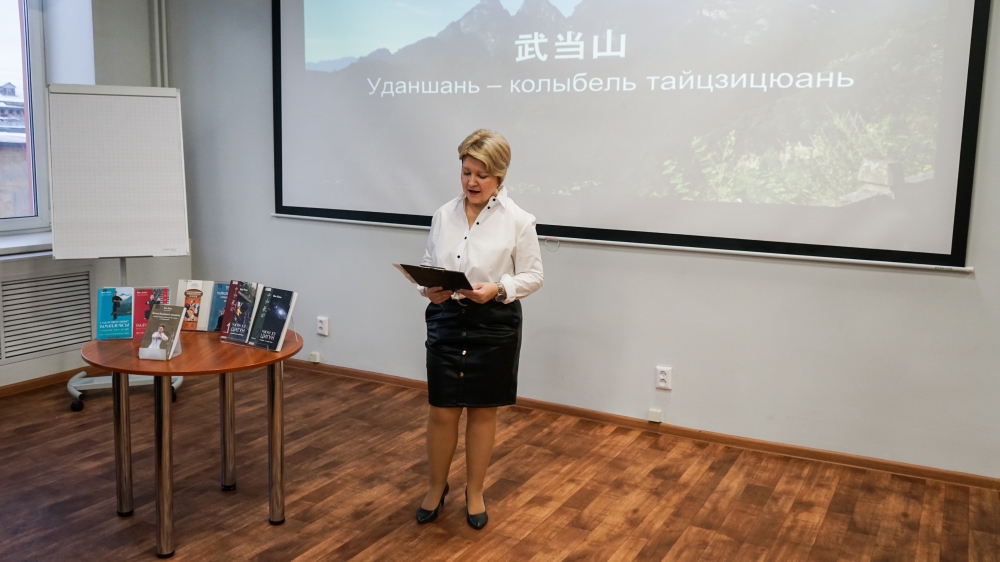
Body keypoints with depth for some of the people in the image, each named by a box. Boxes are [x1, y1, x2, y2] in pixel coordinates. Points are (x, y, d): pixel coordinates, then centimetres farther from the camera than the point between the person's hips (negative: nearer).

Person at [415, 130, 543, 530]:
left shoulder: (518, 220, -7)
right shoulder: (444, 214, 2)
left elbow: (533, 276, -4)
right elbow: (428, 265, 9)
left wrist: (498, 290, -22)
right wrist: (429, 289, -13)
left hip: (494, 324, -2)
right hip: (447, 320, 2)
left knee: (482, 411, 11)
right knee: (442, 411, 7)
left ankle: (475, 492, 31)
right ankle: (436, 487, 31)